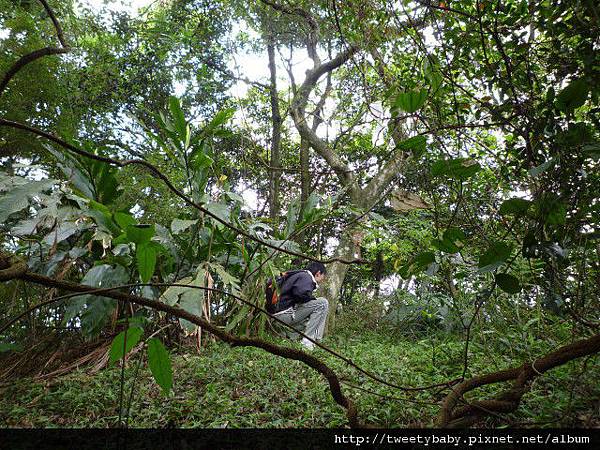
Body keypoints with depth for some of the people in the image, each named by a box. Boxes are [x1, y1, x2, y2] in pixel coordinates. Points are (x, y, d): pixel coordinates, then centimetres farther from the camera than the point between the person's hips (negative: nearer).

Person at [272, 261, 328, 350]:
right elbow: (300, 294, -24)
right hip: (284, 313, -10)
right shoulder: (305, 277, -5)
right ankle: (307, 341, -14)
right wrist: (313, 299, -5)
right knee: (323, 303, -12)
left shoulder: (300, 275, 25)